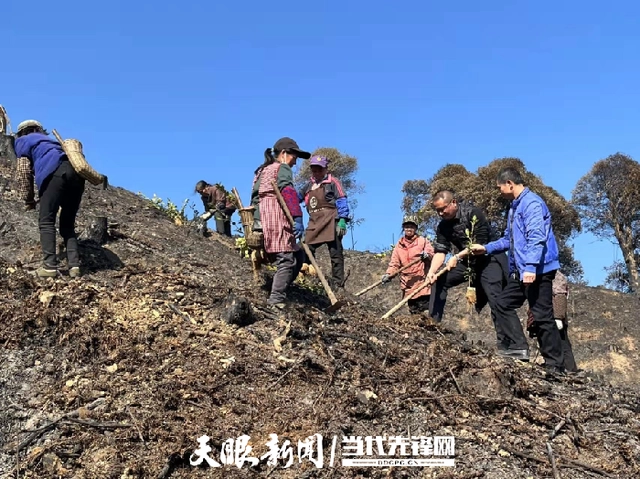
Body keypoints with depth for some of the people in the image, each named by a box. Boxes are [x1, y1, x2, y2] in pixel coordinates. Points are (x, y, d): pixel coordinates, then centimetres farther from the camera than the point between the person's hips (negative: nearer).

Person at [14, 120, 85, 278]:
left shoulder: (23, 141, 25)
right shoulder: (49, 140, 43)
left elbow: (23, 171, 13)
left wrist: (28, 199, 19)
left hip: (56, 172, -6)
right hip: (77, 173, 6)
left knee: (46, 221, -1)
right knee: (68, 224, 11)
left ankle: (50, 266, -11)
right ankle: (74, 265, -1)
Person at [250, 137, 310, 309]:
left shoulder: (262, 170, 28)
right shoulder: (283, 168, 2)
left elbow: (254, 198, 25)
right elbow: (288, 193, -14)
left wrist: (255, 222, 23)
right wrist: (298, 218, -21)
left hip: (260, 220, 9)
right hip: (277, 219, -9)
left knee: (298, 255, 12)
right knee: (287, 260, -11)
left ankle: (278, 294, 7)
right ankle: (276, 300, -20)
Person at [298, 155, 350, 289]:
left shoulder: (333, 182, 1)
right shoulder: (309, 185, 20)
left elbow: (342, 202, -6)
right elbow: (296, 197, 27)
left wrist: (342, 220, -16)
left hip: (330, 222, -6)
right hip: (314, 223, 6)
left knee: (335, 254, -3)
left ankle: (337, 284, -2)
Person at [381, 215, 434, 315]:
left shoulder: (423, 241, 6)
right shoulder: (399, 245, 15)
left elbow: (431, 252, -5)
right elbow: (394, 263, 9)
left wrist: (427, 254, -29)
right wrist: (389, 274, -9)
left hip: (422, 283, -4)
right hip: (408, 285, 4)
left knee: (426, 311, -13)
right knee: (414, 312, 8)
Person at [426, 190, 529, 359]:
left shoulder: (473, 213, -20)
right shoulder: (443, 226, 0)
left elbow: (479, 243, -25)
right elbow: (440, 251, -9)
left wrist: (457, 257, -28)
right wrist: (431, 272, -25)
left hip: (489, 259, -7)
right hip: (468, 261, 8)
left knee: (496, 299, -19)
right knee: (440, 280, 2)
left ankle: (518, 347, -23)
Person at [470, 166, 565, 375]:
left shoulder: (532, 203, -13)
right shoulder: (515, 207, 19)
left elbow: (536, 238, -23)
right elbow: (509, 240, 26)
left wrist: (531, 267, -29)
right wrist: (486, 248, 23)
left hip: (537, 271, -10)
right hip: (520, 271, 10)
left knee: (542, 317, -6)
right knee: (502, 306, 11)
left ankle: (555, 365, 2)